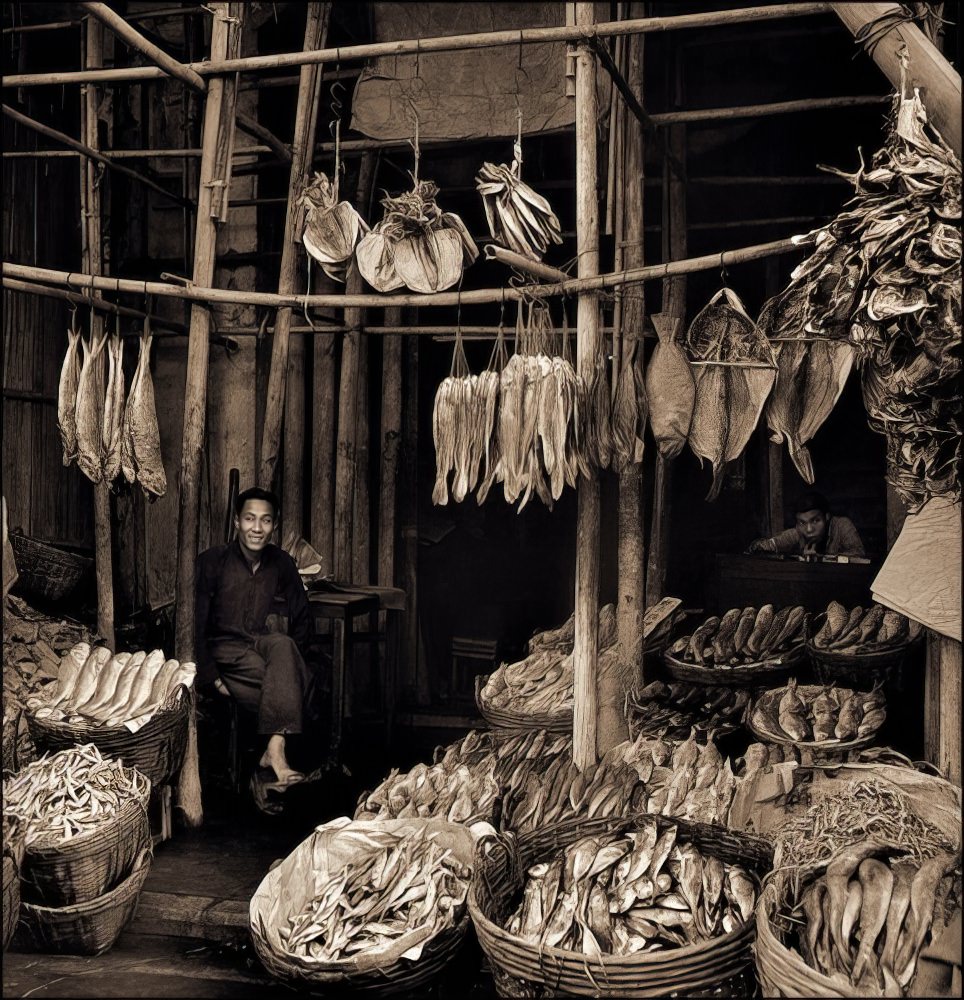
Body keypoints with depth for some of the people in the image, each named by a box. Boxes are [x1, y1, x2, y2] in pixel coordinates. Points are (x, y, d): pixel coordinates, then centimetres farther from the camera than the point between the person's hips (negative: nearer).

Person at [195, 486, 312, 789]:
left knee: (283, 645, -36)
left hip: (266, 645, 3)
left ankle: (275, 748, -39)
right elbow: (196, 625, -6)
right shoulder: (212, 561, -5)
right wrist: (212, 678, -14)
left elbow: (302, 619, 12)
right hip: (224, 650, -3)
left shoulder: (282, 563, 6)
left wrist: (290, 660, -5)